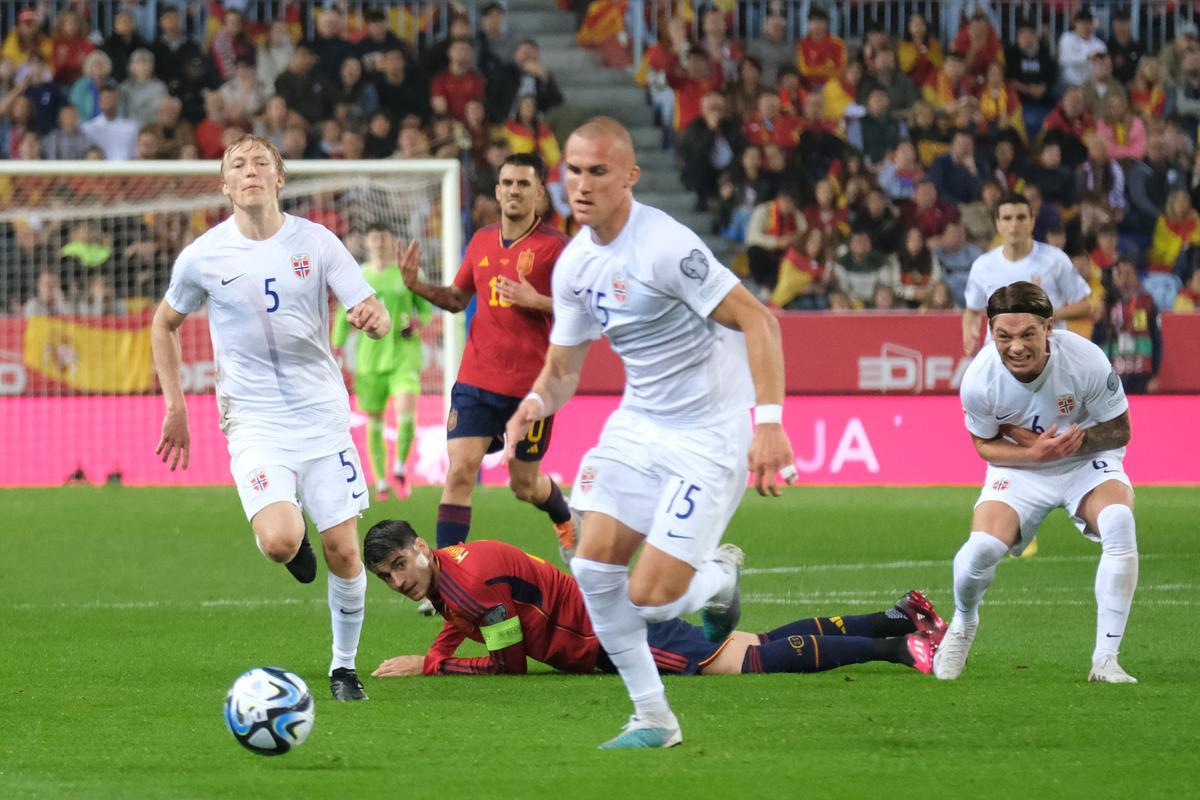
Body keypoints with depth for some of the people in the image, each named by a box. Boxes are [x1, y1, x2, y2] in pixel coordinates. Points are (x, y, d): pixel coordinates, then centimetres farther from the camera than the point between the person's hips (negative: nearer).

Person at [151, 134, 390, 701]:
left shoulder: (315, 244, -3)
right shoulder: (203, 257, -3)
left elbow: (375, 317, -5)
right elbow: (164, 324, 14)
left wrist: (374, 318, -30)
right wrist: (175, 408, 9)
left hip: (322, 415, 1)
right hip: (254, 421, -1)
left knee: (343, 552, -1)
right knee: (280, 542, -23)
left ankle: (344, 666, 20)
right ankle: (291, 544, 16)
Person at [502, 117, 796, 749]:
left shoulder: (664, 246, -21)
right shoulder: (574, 263, 3)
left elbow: (758, 321, -22)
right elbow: (563, 368, 13)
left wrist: (770, 421, -30)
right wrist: (537, 401, -11)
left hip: (709, 433, -7)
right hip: (637, 425, 7)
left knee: (648, 598, -13)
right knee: (593, 566, -6)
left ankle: (719, 578, 23)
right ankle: (653, 718, 10)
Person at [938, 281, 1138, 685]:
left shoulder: (1086, 361, -27)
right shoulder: (979, 380, -24)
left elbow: (1119, 431, -12)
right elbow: (985, 446, -6)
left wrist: (1077, 440, -30)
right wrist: (1034, 454, -24)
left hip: (1087, 464, 0)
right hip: (1018, 469, 0)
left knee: (1119, 522, -32)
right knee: (981, 549, -25)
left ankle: (1105, 659, -23)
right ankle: (963, 622, 14)